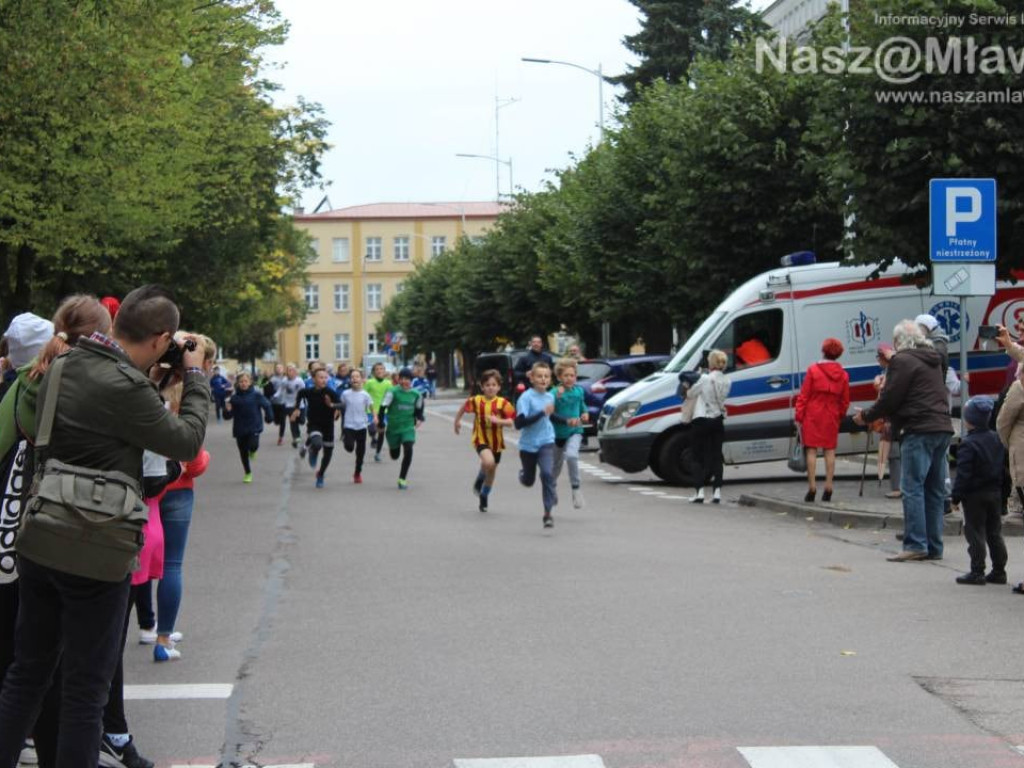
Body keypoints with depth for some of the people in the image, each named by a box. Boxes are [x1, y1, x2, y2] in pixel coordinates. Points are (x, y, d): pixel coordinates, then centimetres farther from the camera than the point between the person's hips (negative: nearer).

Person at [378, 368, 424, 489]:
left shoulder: (416, 394, 1)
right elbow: (383, 407, -10)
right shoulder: (392, 392, -11)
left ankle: (402, 479, -9)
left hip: (408, 427, 1)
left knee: (408, 450, -19)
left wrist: (419, 418, 14)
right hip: (393, 427, -1)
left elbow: (419, 408, 21)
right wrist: (380, 423, -11)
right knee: (395, 455, 10)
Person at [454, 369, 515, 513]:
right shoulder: (476, 401, -8)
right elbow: (464, 408, 12)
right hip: (481, 440, -2)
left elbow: (511, 421, -14)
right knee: (489, 462, -30)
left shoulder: (502, 403, -9)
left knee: (492, 471, 14)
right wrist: (457, 421, 16)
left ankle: (484, 497, 37)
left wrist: (498, 421, -30)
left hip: (496, 441, 2)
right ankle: (479, 481, 2)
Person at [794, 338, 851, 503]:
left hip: (812, 415, -3)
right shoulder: (843, 375, 4)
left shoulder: (813, 370, -6)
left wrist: (799, 417, -2)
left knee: (811, 451, 1)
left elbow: (803, 396, -6)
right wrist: (839, 416, 21)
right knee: (830, 451, 7)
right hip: (831, 417, 3)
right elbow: (845, 401, 9)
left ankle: (812, 488, -3)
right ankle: (828, 488, 5)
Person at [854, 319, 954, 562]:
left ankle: (915, 545, -13)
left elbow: (890, 398, -10)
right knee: (935, 490, 10)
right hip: (942, 428, 9)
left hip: (918, 431, -9)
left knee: (912, 488, -8)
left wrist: (866, 417, 5)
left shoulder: (902, 361, -6)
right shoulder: (933, 361, 21)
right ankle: (933, 547, 12)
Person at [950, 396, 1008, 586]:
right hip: (996, 493, 7)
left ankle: (977, 572, -3)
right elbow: (1004, 467, 12)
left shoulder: (968, 444, -16)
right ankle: (999, 571, 15)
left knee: (975, 533, -2)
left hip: (975, 496, -7)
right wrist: (1002, 490, 19)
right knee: (995, 532, 12)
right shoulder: (997, 439, 7)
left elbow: (963, 474, -18)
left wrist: (956, 497, -12)